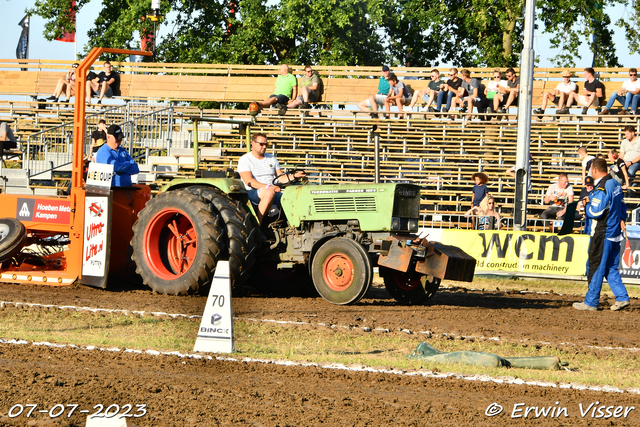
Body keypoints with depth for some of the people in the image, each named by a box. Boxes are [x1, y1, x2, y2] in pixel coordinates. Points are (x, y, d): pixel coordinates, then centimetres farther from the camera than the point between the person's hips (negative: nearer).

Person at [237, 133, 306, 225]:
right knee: (269, 193, -39)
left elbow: (281, 178, 16)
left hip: (273, 191, 5)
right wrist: (268, 187, -27)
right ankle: (257, 224, -33)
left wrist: (294, 176, -5)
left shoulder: (272, 159, 19)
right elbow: (249, 181, -15)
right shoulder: (245, 160, 0)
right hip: (252, 193, -5)